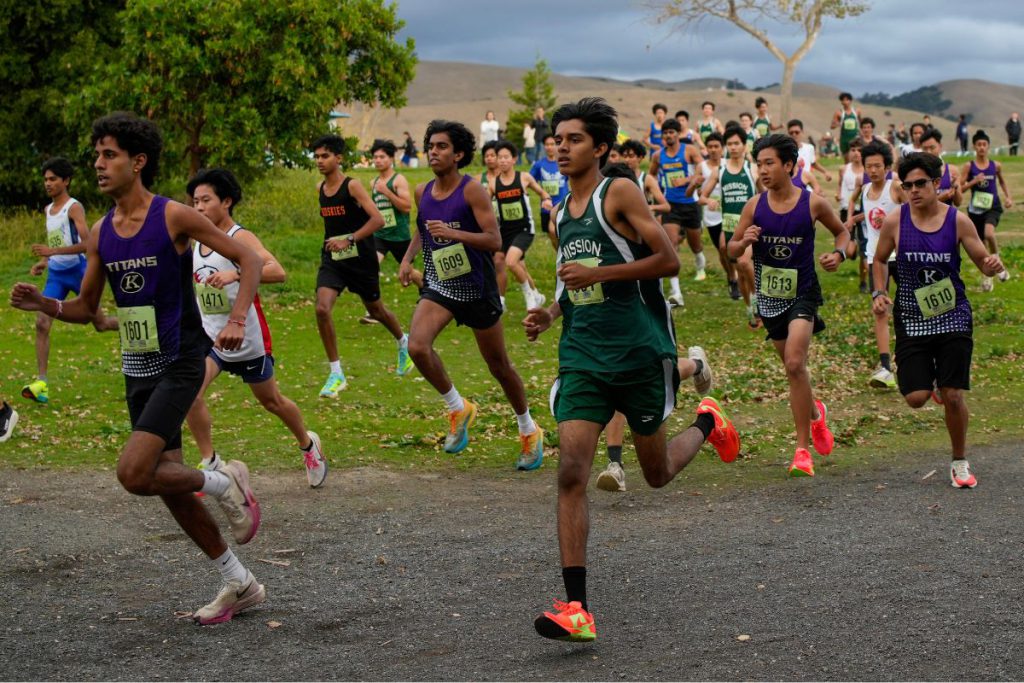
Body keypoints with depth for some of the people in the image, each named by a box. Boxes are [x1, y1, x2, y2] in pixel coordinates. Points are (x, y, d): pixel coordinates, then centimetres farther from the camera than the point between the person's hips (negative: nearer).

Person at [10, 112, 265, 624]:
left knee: (134, 474, -21)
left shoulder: (174, 216, -11)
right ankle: (239, 585, 22)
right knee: (168, 483, 9)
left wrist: (236, 321, -22)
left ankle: (224, 484, 6)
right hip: (137, 370, 7)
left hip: (179, 365, -7)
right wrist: (43, 304, -7)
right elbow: (85, 309, 13)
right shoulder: (100, 233, 6)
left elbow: (248, 259, -8)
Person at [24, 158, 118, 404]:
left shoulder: (74, 207, -13)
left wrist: (52, 251, -31)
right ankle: (41, 382, -13)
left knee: (101, 324, 5)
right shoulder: (48, 210, 11)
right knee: (42, 323, -11)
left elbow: (87, 243, -24)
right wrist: (44, 261, 10)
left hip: (77, 270, -6)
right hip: (55, 274, 6)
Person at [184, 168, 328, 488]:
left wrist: (235, 274, -45)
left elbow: (277, 271, -33)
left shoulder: (240, 238, -16)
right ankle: (210, 463, -8)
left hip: (248, 339, -5)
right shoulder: (197, 242, 5)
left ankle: (308, 444, 41)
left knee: (272, 401, 14)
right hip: (210, 337, 5)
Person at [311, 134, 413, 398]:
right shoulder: (320, 189, 5)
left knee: (375, 309, 16)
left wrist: (349, 240, -30)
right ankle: (336, 374, -10)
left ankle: (403, 343, 48)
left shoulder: (352, 186, -15)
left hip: (360, 258, -4)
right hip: (332, 259, 4)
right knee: (322, 309, -18)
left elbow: (378, 219, -25)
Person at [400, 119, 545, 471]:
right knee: (417, 347, -22)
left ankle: (529, 431, 30)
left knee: (499, 366, 8)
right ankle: (458, 408, 1)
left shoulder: (472, 190, -14)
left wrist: (452, 233, -32)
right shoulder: (422, 192, 3)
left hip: (476, 287, -4)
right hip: (438, 284, 4)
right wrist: (407, 259, 6)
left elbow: (494, 240, -20)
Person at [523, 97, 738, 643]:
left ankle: (706, 424, 44)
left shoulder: (620, 193, -8)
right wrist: (550, 313, 7)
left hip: (639, 349, -5)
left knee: (657, 474, 10)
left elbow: (669, 260, -13)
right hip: (583, 354, 5)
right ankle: (576, 609, -14)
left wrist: (598, 272, -20)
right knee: (571, 472, -12)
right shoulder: (562, 212, 13)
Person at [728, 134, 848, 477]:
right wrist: (744, 242, -18)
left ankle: (802, 450, -11)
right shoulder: (755, 206, -3)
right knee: (793, 368, 15)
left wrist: (839, 253, -11)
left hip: (802, 293, -4)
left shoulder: (813, 203, -8)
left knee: (795, 364, -19)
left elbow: (842, 231, 9)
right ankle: (814, 413, 46)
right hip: (769, 295, 4)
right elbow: (732, 249, 4)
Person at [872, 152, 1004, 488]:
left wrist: (993, 265, -23)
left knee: (953, 397, -4)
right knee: (915, 398, -7)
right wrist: (879, 292, -4)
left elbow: (982, 262, 1)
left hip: (953, 318, -1)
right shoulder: (895, 221, -4)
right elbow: (879, 260, 12)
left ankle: (960, 461, 18)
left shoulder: (958, 221, -6)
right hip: (912, 319, 1)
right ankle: (932, 379, 32)